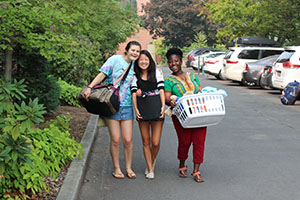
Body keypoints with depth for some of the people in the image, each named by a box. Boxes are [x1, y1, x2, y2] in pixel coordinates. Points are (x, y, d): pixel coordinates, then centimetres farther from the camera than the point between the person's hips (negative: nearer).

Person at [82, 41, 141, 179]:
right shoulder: (115, 60, -2)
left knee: (128, 140, 1)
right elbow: (102, 75, -7)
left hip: (127, 106, 3)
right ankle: (116, 168, 15)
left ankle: (128, 168, 18)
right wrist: (90, 87, -18)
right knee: (115, 140, -1)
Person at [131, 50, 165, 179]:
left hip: (156, 108, -1)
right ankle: (150, 169, 17)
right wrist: (136, 109, -9)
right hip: (142, 109, 1)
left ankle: (152, 161, 29)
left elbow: (161, 89, 3)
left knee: (156, 143, -2)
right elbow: (134, 93, 3)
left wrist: (163, 106, -6)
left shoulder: (157, 72, 7)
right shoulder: (135, 75, 9)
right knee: (146, 142, 6)